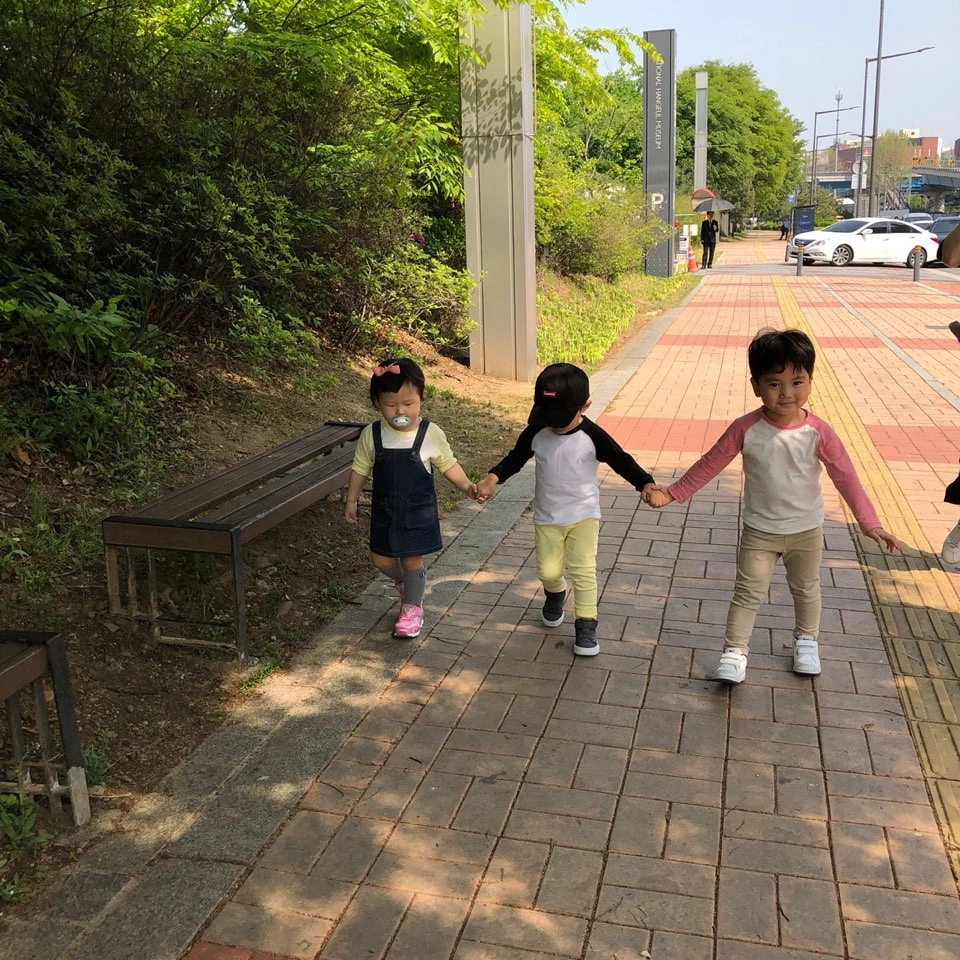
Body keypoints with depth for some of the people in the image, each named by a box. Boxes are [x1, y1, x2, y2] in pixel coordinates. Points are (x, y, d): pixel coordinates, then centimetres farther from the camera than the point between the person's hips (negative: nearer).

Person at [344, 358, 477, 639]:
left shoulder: (431, 433, -14)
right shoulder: (371, 434, -9)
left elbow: (448, 464, -4)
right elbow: (360, 468, 3)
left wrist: (465, 485, -18)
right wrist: (351, 500, 5)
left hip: (419, 512, -2)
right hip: (384, 511, 3)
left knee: (411, 561, 6)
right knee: (381, 561, 11)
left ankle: (412, 607, 31)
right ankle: (405, 581, 45)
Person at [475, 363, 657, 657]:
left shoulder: (592, 436, -17)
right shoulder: (535, 433, -11)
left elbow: (622, 461, -15)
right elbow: (515, 458, 3)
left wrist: (646, 484, -32)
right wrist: (491, 479, -14)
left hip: (583, 514, -2)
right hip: (546, 517, 2)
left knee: (583, 570, -6)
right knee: (548, 571, 8)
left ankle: (586, 626, 6)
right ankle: (555, 594, 43)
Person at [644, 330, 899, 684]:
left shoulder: (818, 432, -19)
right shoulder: (745, 429, -19)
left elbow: (845, 476, -14)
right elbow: (709, 464, -10)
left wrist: (870, 523, -18)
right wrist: (672, 493, -10)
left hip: (807, 530, 1)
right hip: (759, 531, -1)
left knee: (806, 589, 21)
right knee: (748, 592, 4)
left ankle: (806, 639, 45)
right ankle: (734, 651, 16)